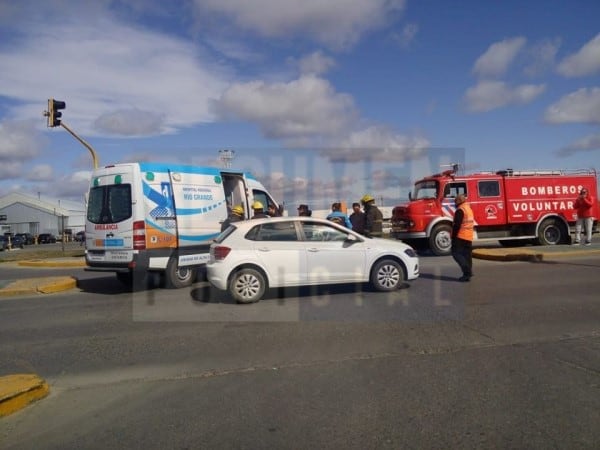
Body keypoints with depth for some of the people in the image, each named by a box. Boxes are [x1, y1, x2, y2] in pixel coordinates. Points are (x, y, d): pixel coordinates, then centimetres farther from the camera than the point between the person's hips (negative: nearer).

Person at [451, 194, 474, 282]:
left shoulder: (460, 210, -13)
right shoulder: (469, 209, 17)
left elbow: (457, 225, -19)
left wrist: (453, 236, -15)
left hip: (461, 237, -9)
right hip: (469, 237, 9)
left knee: (456, 253, -6)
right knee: (467, 255, 10)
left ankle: (467, 271, -16)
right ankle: (469, 272, 11)